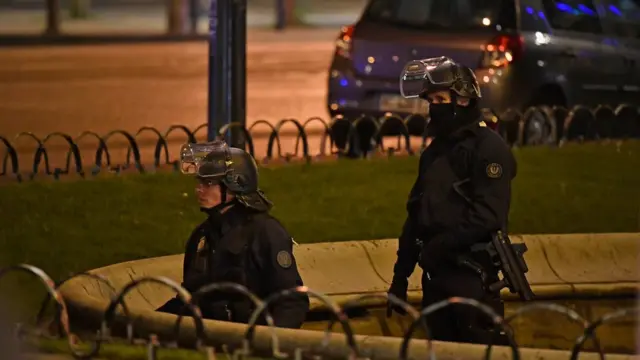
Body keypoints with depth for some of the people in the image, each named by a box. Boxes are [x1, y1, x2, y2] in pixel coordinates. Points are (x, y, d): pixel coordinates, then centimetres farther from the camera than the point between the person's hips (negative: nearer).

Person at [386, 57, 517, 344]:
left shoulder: (488, 148, -8)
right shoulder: (434, 153, 18)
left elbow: (489, 215, -18)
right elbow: (416, 215, 21)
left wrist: (442, 244, -20)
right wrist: (400, 275, 18)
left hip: (471, 272, -8)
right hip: (436, 273, 8)